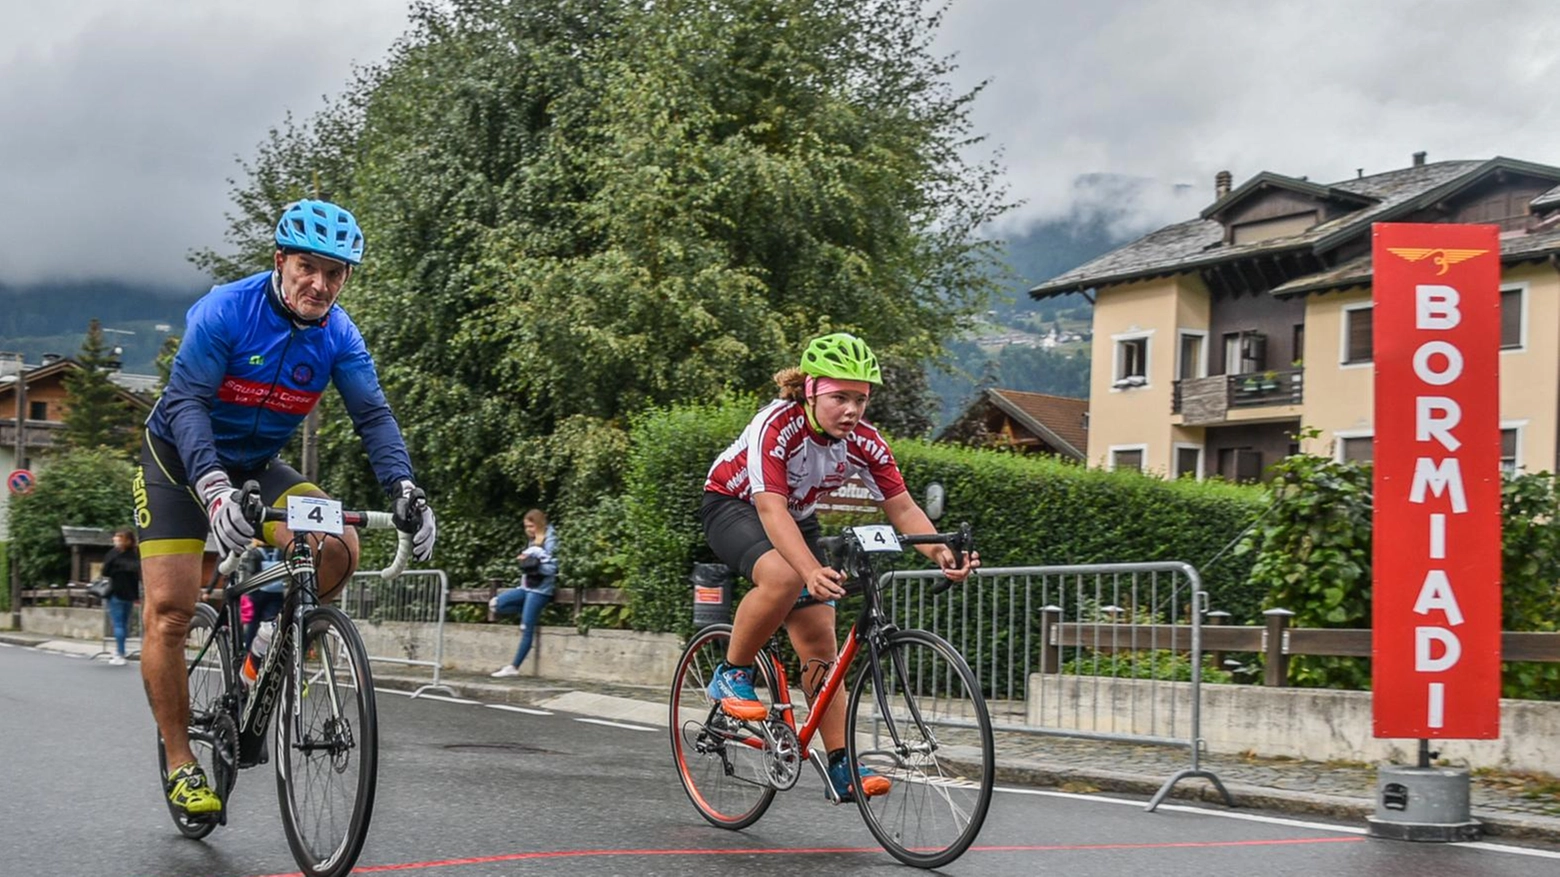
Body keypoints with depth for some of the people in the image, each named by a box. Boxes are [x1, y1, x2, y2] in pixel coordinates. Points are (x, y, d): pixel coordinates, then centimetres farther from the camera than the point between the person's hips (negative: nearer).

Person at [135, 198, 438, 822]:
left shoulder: (337, 335, -11)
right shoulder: (224, 311, -24)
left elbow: (372, 414, -15)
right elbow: (186, 403, -32)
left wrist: (403, 489, -33)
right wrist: (214, 490, -47)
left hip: (256, 467, 4)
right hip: (178, 461, -4)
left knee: (339, 549, -21)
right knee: (169, 611, -12)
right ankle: (180, 764, 0)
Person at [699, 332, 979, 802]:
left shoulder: (863, 442, -17)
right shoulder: (777, 426, -33)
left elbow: (902, 506, -17)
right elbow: (771, 508, -42)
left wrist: (940, 553, -36)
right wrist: (813, 571, -57)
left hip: (798, 519, 5)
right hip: (733, 505, -5)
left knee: (819, 637, -6)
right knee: (783, 576, -36)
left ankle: (841, 765, -3)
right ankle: (732, 675, -15)